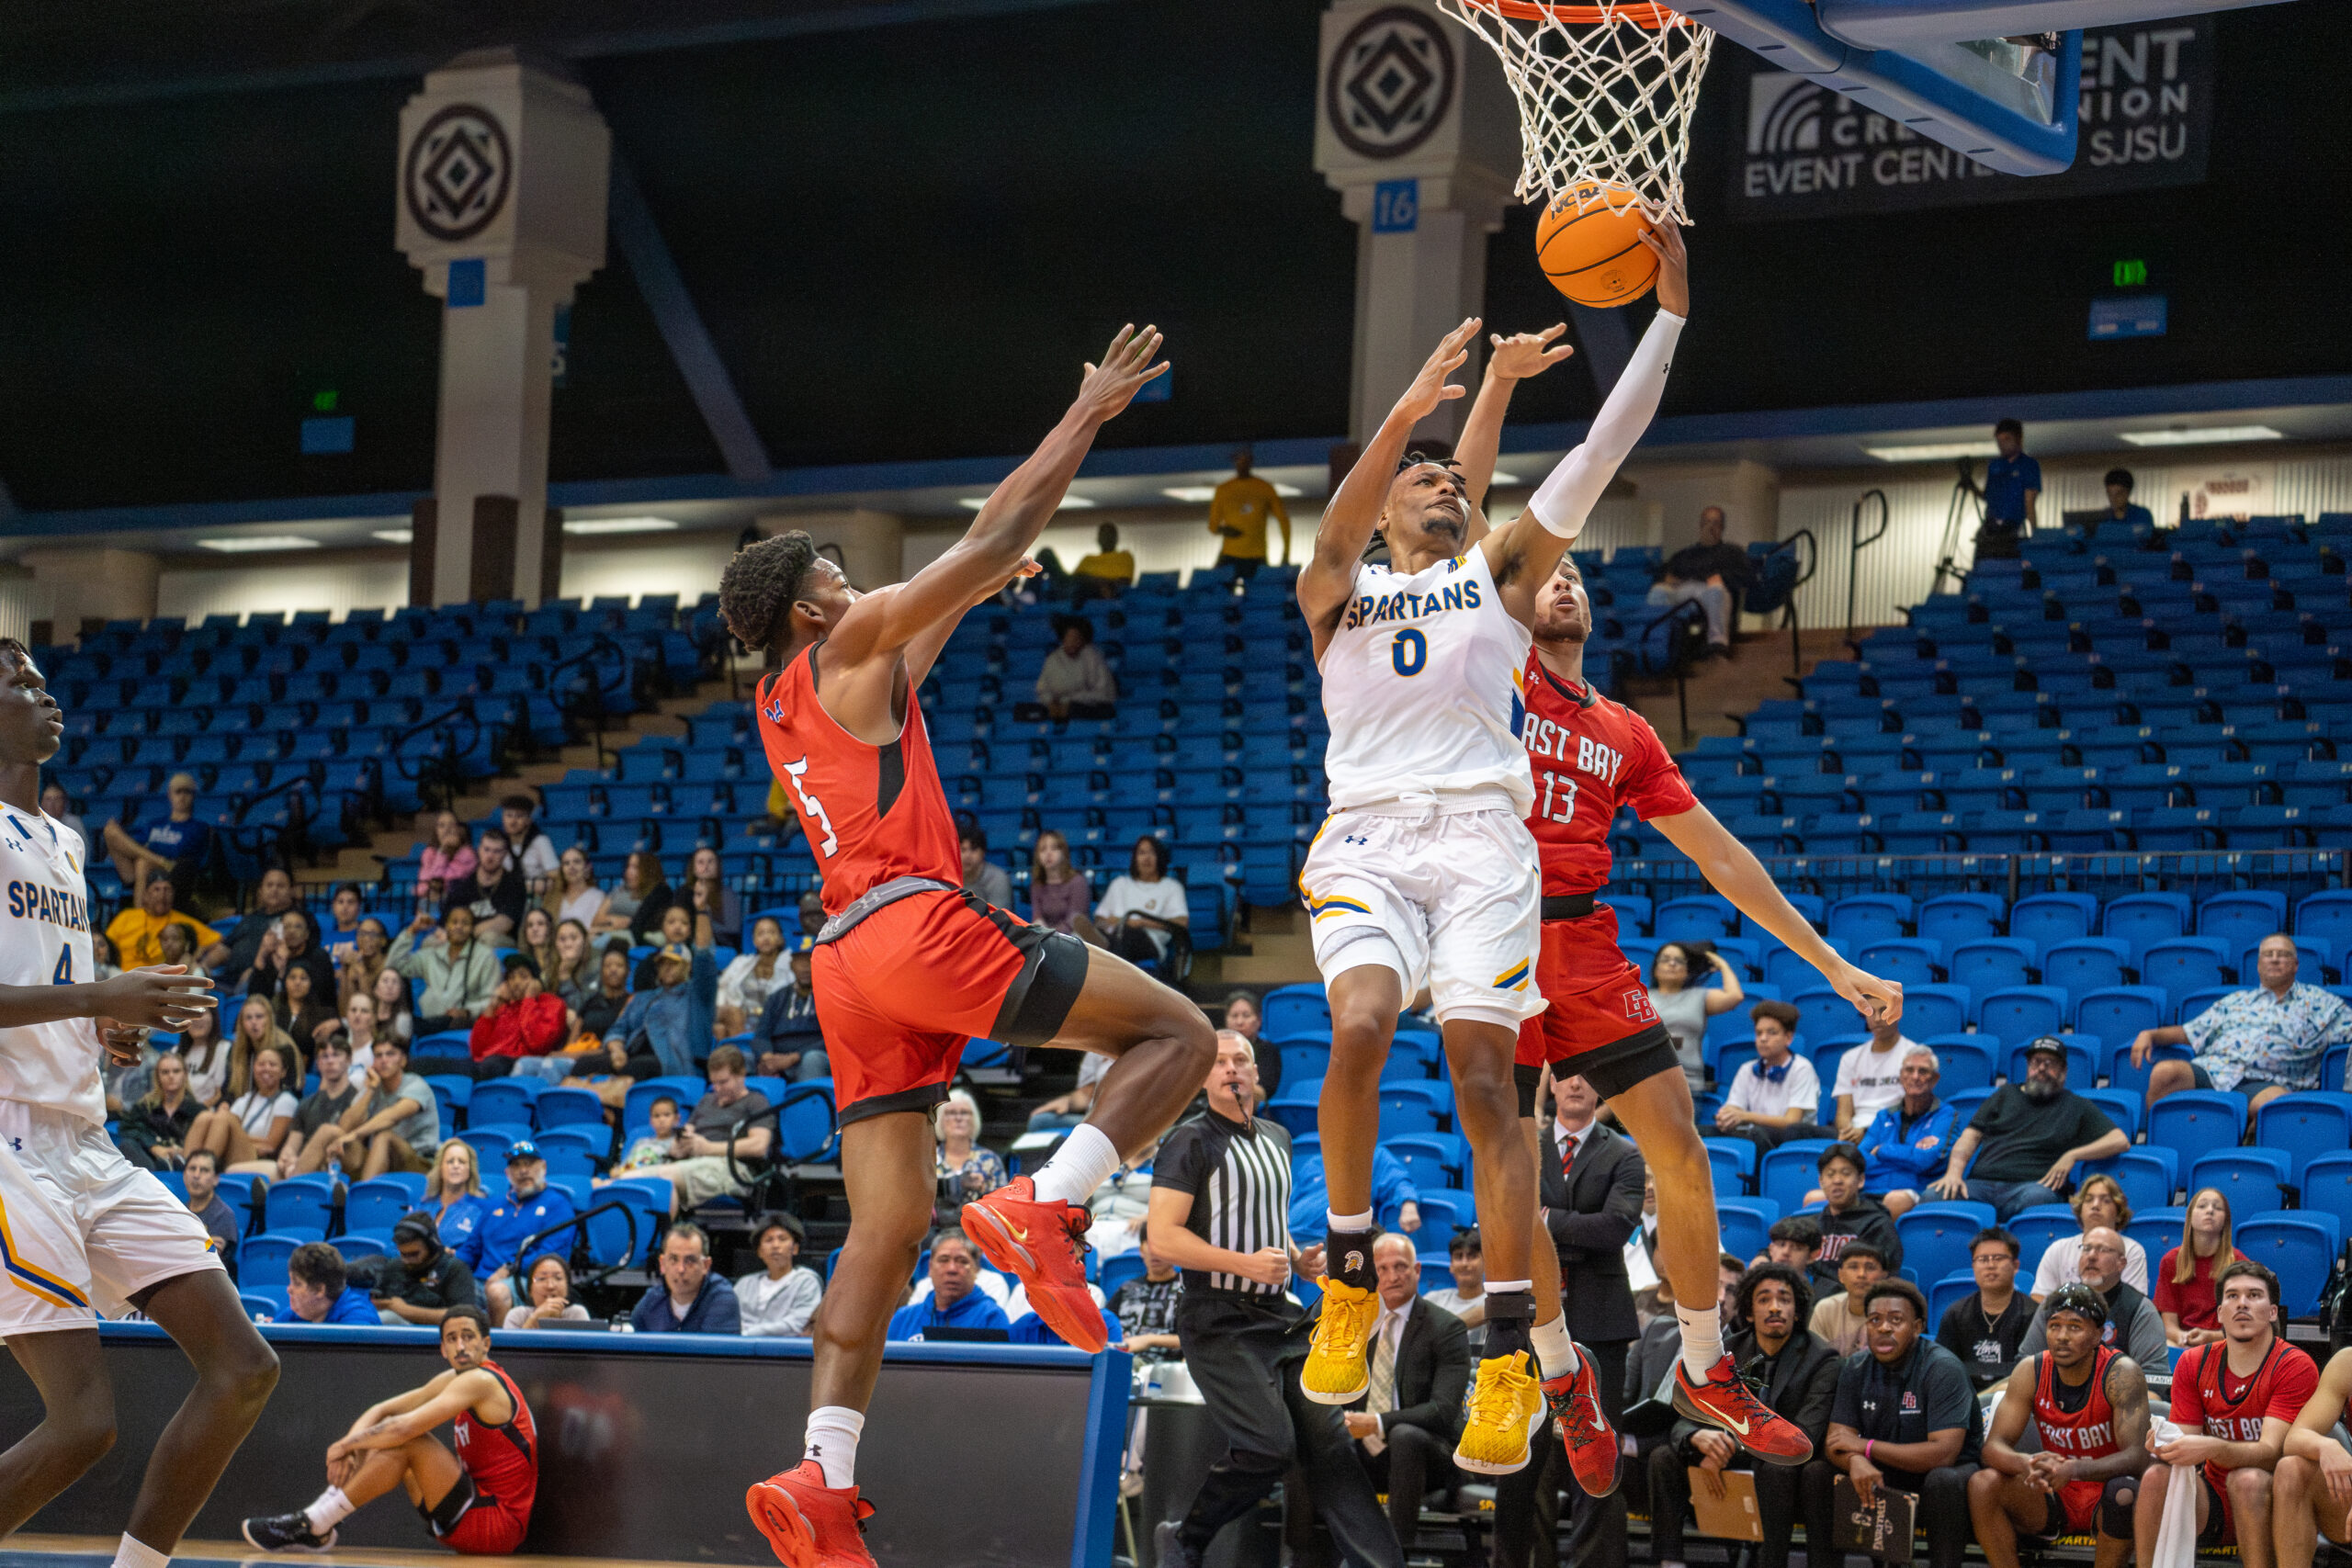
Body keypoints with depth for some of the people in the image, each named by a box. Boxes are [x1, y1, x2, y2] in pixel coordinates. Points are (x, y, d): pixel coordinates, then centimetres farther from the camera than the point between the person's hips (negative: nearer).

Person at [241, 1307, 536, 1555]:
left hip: (499, 1525, -10)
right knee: (390, 1448, 12)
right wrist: (351, 1448, -5)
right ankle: (313, 1530, 1)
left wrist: (346, 1445, -10)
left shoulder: (481, 1381, -16)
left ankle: (313, 1525, -15)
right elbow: (382, 1411, 15)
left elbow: (404, 1428, -24)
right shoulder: (454, 1380, 13)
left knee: (407, 1441, -19)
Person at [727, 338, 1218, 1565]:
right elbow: (996, 537, 3)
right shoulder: (848, 649, 3)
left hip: (850, 957, 8)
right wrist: (1089, 415, 10)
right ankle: (1044, 1207, -23)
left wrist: (974, 595, 51)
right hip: (921, 924, -8)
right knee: (1176, 1034, -3)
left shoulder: (782, 704, 23)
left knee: (887, 1224, 5)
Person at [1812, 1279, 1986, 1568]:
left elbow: (1944, 1453, -28)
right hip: (1884, 1476, 5)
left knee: (1943, 1481, -38)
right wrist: (1855, 1461, -34)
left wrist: (1866, 1446, -22)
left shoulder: (1941, 1368, -20)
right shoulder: (1855, 1369, -2)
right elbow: (1835, 1442, -7)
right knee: (1816, 1475, -16)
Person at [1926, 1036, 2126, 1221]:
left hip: (2030, 1185, -3)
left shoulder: (2076, 1106, 20)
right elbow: (1970, 1136, 20)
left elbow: (2120, 1141, 11)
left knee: (2037, 1197, -42)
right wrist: (1954, 1173, -1)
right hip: (1982, 1182, 3)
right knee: (1933, 1196, -29)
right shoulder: (2006, 1095, 29)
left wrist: (2072, 1156, -3)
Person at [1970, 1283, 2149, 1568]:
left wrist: (2076, 1470, -43)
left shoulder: (2120, 1372, -15)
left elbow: (2136, 1456, -24)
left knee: (2123, 1494, -37)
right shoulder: (2031, 1371, -5)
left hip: (2102, 1501, -3)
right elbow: (1994, 1446, -10)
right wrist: (2028, 1464, -36)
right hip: (2053, 1502, 4)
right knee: (1982, 1484, -21)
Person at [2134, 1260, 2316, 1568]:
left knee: (2246, 1479, -35)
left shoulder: (2296, 1366, -9)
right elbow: (2187, 1442, 1)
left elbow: (2270, 1452, -19)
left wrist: (2211, 1448, -38)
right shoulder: (2193, 1363, 5)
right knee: (2157, 1476, -23)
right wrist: (2166, 1444, -25)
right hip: (2213, 1507, 4)